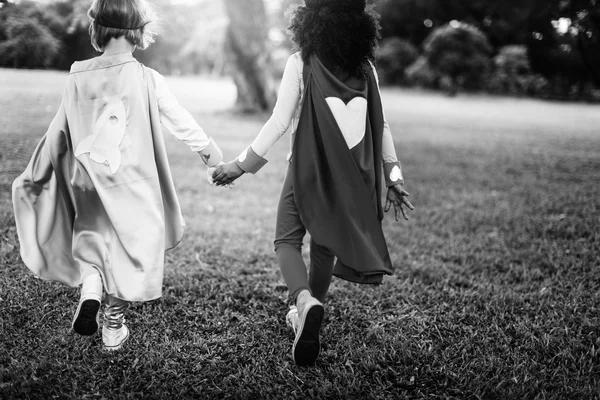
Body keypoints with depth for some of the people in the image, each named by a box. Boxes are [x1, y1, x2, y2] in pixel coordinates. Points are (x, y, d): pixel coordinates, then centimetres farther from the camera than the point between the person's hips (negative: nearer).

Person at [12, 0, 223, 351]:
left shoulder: (79, 78, -2)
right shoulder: (147, 79, -11)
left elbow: (58, 132, 6)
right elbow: (181, 122, -2)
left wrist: (34, 177, 19)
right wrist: (210, 151, 15)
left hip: (88, 182, 2)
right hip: (132, 184, -2)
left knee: (90, 239, 22)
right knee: (127, 247, 13)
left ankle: (90, 289, -6)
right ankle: (113, 327, 22)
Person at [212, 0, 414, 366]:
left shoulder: (301, 64, -10)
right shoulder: (366, 68, 2)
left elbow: (279, 122, -12)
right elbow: (381, 125, 3)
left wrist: (241, 164, -6)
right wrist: (394, 176, 10)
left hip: (309, 168, -4)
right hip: (351, 175, 4)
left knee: (287, 240, 9)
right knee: (326, 243, 18)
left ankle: (306, 300, -19)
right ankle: (309, 317, 30)